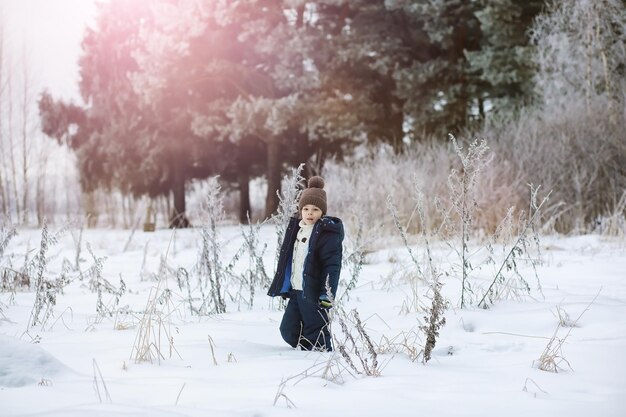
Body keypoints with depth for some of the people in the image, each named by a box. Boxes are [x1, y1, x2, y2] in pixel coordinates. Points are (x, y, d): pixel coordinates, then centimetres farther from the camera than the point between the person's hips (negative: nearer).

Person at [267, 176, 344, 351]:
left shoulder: (328, 233, -12)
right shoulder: (296, 228, 12)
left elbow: (332, 266, -18)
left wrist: (328, 294, -23)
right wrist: (285, 287, 22)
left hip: (314, 294, -8)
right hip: (296, 291, 8)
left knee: (316, 335, -3)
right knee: (288, 330, 13)